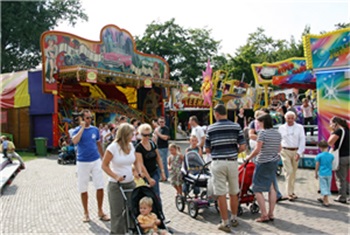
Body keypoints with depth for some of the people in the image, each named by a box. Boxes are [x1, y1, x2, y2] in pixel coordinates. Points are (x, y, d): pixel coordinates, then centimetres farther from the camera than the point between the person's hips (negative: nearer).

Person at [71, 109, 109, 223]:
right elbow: (75, 141, -27)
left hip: (96, 161, 2)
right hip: (82, 162, -2)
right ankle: (86, 212, 23)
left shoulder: (95, 129, 4)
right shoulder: (77, 130, -5)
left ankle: (100, 211, 16)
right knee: (83, 189, 8)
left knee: (100, 187, 1)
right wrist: (82, 127, -23)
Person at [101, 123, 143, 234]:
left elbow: (136, 161, 15)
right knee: (117, 214, 2)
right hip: (116, 185, -5)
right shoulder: (113, 147, -14)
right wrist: (116, 176, -22)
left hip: (130, 183, 6)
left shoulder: (131, 145, 4)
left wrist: (139, 172, -3)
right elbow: (104, 165, -10)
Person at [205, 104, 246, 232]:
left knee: (221, 194, 4)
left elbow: (207, 150, 1)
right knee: (234, 193, 17)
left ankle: (225, 223, 10)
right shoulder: (236, 126, -1)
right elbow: (242, 147, -4)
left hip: (218, 163, -2)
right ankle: (234, 219, 31)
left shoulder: (211, 128, -3)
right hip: (232, 162, 2)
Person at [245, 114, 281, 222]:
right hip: (274, 162, 8)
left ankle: (264, 215, 0)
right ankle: (271, 213, 18)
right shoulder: (277, 133, 7)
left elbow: (257, 150, -18)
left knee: (257, 189, 1)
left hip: (263, 163, -8)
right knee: (272, 188, 13)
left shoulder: (263, 132, -15)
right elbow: (279, 149, 15)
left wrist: (249, 157, -4)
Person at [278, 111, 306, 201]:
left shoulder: (299, 127, 3)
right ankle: (289, 193, -4)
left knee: (294, 172, 10)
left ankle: (292, 191, 23)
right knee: (289, 171, -10)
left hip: (296, 151, 2)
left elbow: (302, 140, -1)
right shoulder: (281, 128, 4)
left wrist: (299, 153, -10)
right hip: (285, 151, -2)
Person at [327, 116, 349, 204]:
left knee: (341, 178, 2)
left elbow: (330, 142, -26)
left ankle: (342, 197, 9)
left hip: (341, 157, -9)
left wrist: (334, 147, -7)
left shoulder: (338, 131, -16)